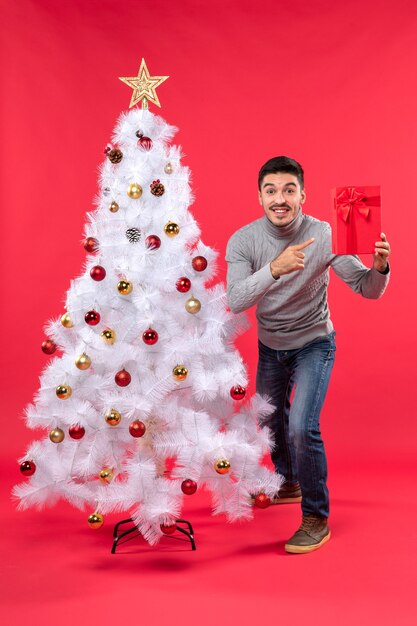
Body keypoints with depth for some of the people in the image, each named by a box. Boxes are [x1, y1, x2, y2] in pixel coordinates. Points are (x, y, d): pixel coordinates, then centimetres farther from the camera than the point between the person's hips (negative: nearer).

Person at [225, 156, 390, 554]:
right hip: (270, 346, 4)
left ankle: (316, 518, 4)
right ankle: (289, 484, 49)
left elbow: (367, 289, -20)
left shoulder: (324, 236, -23)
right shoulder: (243, 240, -19)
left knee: (302, 428, -17)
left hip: (313, 344, -4)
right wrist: (275, 269, -47)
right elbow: (235, 302, -31)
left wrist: (380, 267, -43)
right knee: (269, 420, 21)